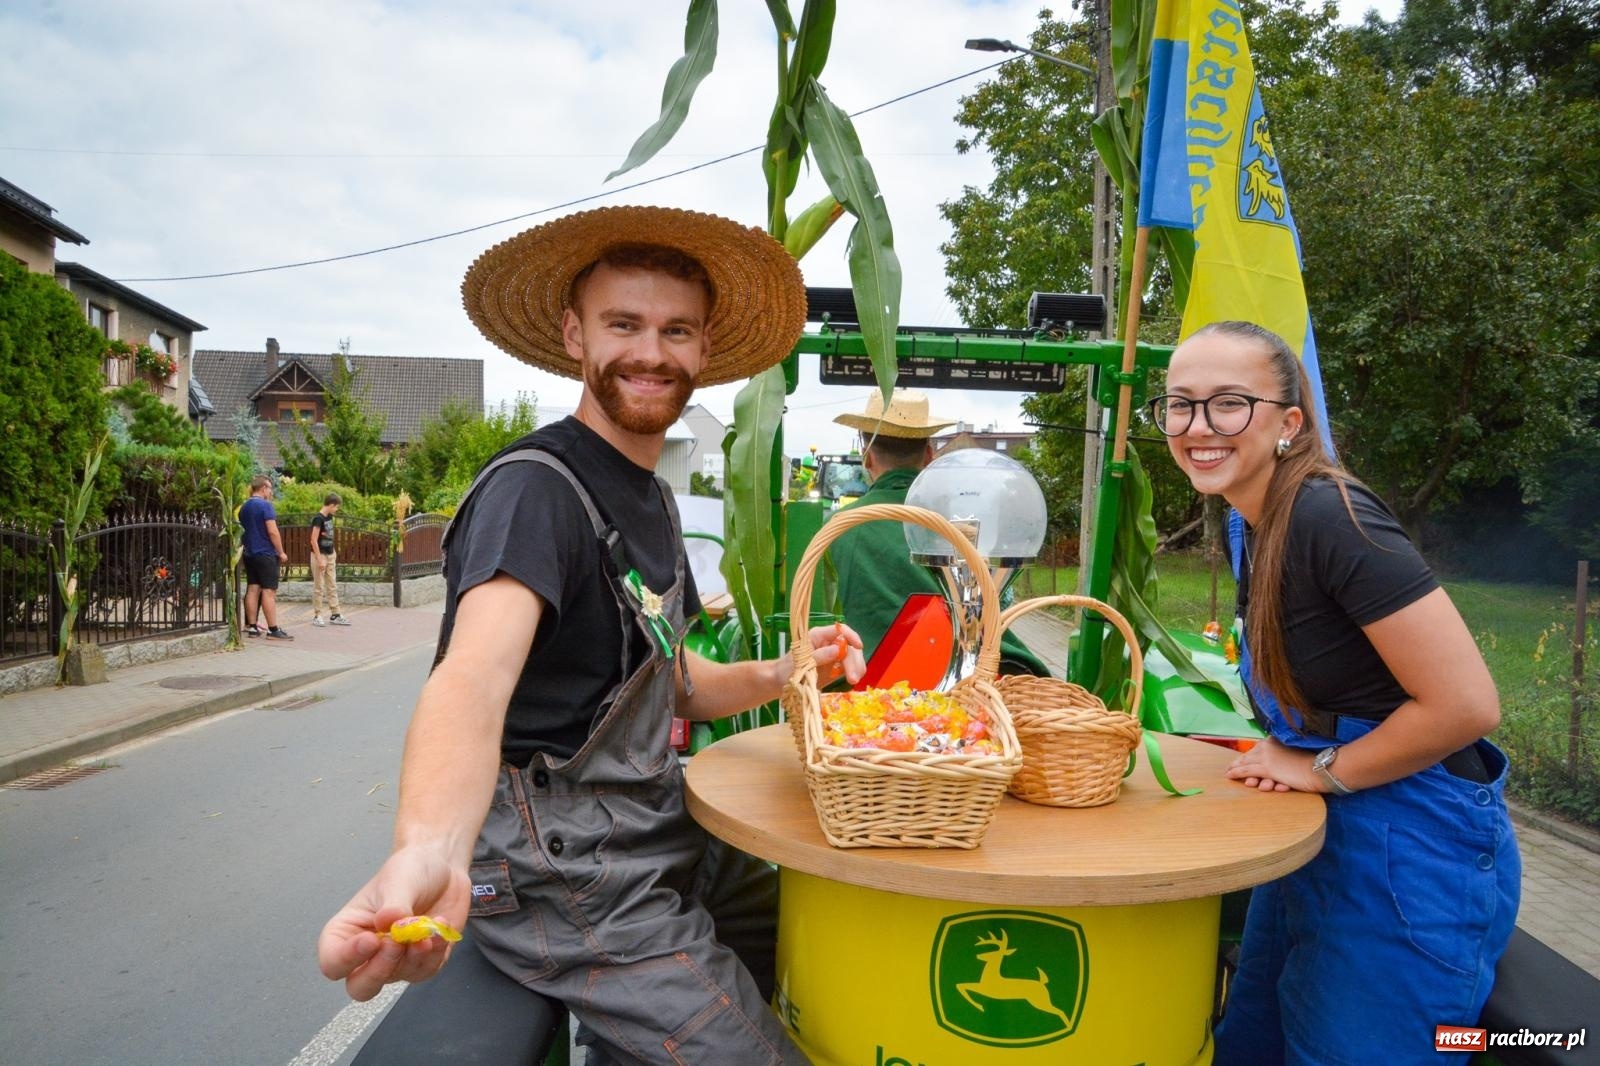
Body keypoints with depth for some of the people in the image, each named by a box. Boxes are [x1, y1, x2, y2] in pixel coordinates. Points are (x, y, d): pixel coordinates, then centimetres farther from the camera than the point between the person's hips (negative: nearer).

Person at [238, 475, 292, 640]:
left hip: (249, 554, 8)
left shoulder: (244, 507, 13)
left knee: (253, 589, 9)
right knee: (268, 591, -8)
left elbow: (243, 530, 21)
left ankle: (252, 627, 10)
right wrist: (281, 552, -11)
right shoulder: (265, 505, -13)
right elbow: (272, 531, -17)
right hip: (266, 554, -8)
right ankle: (273, 630, -9)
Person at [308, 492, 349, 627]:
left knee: (332, 586, 9)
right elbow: (314, 540, -18)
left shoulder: (329, 517, 9)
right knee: (318, 587, 0)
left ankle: (335, 615, 14)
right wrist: (319, 559, -20)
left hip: (330, 556, 8)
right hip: (320, 555, -8)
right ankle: (317, 616, 8)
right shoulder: (318, 518, -15)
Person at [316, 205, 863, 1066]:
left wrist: (779, 678, -2)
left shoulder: (651, 499, 10)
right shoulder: (536, 487, -18)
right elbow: (473, 676, -35)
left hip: (659, 844, 9)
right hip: (570, 877, -9)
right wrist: (428, 851, -54)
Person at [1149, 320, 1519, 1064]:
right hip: (1313, 834, 9)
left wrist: (1323, 769, -16)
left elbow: (1465, 704, -27)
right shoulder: (1247, 522, 2)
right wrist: (1282, 753, 2)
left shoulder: (1329, 515, -24)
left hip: (1411, 859, -8)